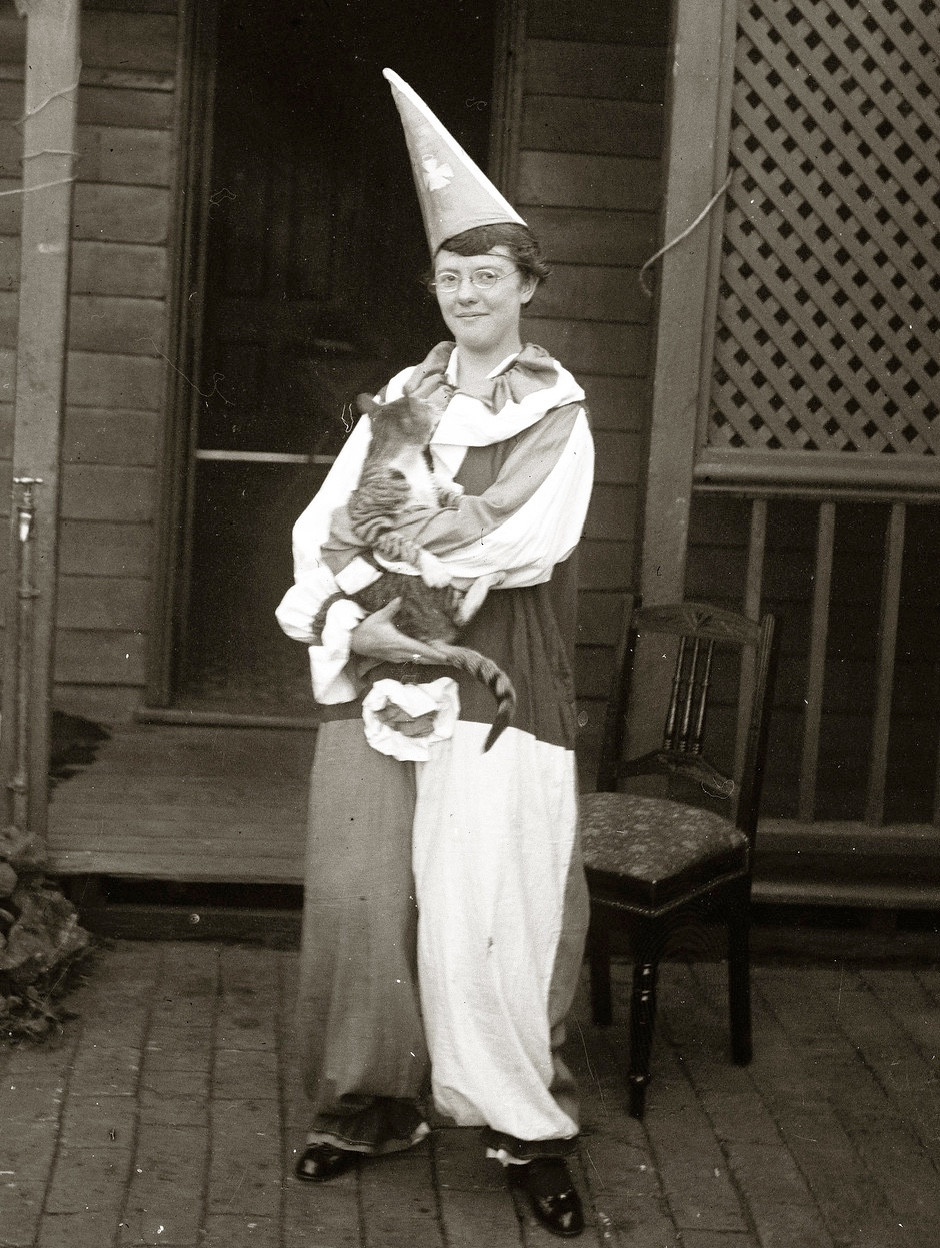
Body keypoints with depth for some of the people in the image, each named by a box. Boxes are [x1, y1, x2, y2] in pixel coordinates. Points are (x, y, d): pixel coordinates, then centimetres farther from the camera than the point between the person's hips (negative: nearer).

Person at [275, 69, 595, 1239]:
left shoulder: (557, 412, 3)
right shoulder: (400, 398, 13)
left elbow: (540, 535, -14)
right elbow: (323, 523, 2)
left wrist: (456, 532, -24)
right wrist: (342, 614, -15)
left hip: (494, 683, -3)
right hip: (375, 668, 4)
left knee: (490, 904, -6)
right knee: (362, 892, 2)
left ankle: (528, 1127, 6)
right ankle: (368, 1104, 16)